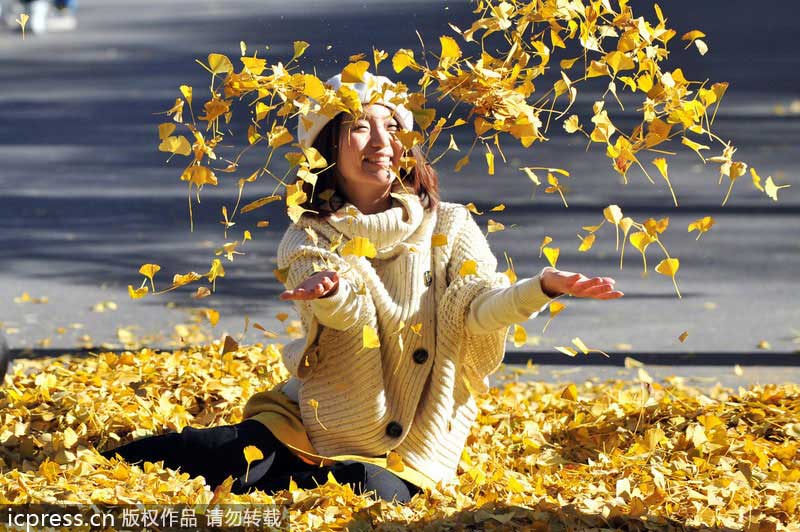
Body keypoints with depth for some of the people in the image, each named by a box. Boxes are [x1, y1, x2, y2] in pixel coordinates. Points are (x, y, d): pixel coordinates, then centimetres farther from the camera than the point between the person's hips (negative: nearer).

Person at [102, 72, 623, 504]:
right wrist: (328, 288, -45)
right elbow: (350, 311, -19)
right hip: (312, 423, 1)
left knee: (374, 489, -35)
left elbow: (481, 304, -14)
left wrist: (542, 286, -37)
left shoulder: (449, 227, 2)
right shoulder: (308, 241, 1)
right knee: (224, 452, -26)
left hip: (405, 453, 0)